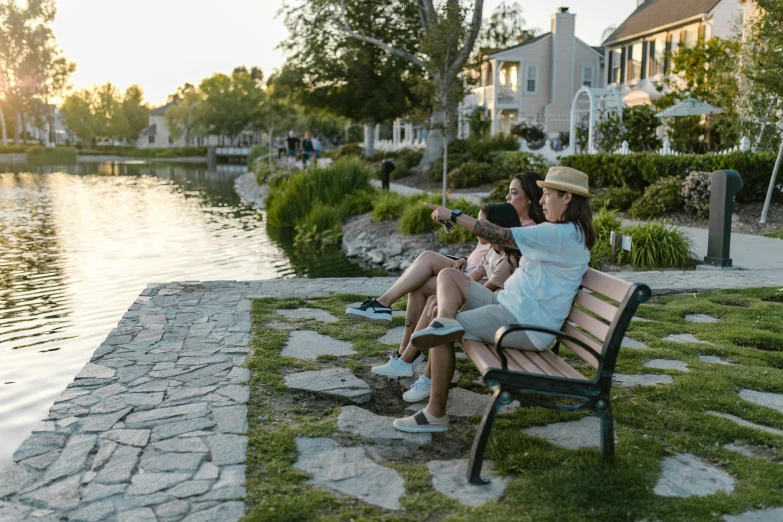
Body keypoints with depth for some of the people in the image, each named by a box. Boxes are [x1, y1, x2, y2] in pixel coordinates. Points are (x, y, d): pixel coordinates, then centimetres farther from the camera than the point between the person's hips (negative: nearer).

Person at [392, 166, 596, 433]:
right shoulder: (569, 232, 16)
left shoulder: (561, 234, -18)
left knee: (442, 336, -16)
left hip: (526, 324, -11)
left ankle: (436, 414, -7)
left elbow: (501, 236, -22)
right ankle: (445, 321, -25)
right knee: (448, 275, 5)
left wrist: (454, 216, -15)